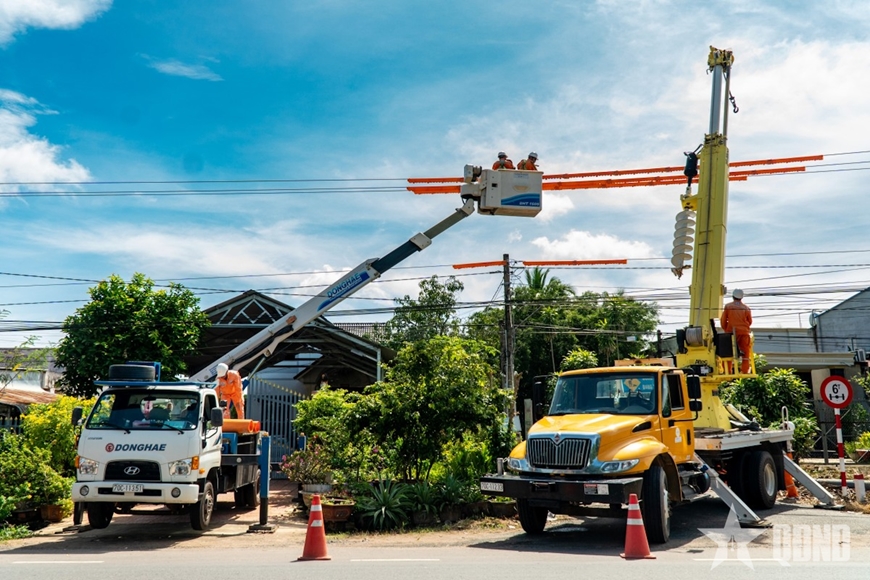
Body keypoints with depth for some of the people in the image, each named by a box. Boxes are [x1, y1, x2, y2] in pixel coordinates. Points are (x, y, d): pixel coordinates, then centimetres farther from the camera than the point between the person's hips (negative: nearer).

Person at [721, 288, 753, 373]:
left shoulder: (727, 307, 1)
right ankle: (745, 372, 5)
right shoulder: (746, 308, 3)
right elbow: (750, 322, 13)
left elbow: (723, 320, 4)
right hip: (744, 333, 0)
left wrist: (726, 329, 19)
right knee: (746, 353, 7)